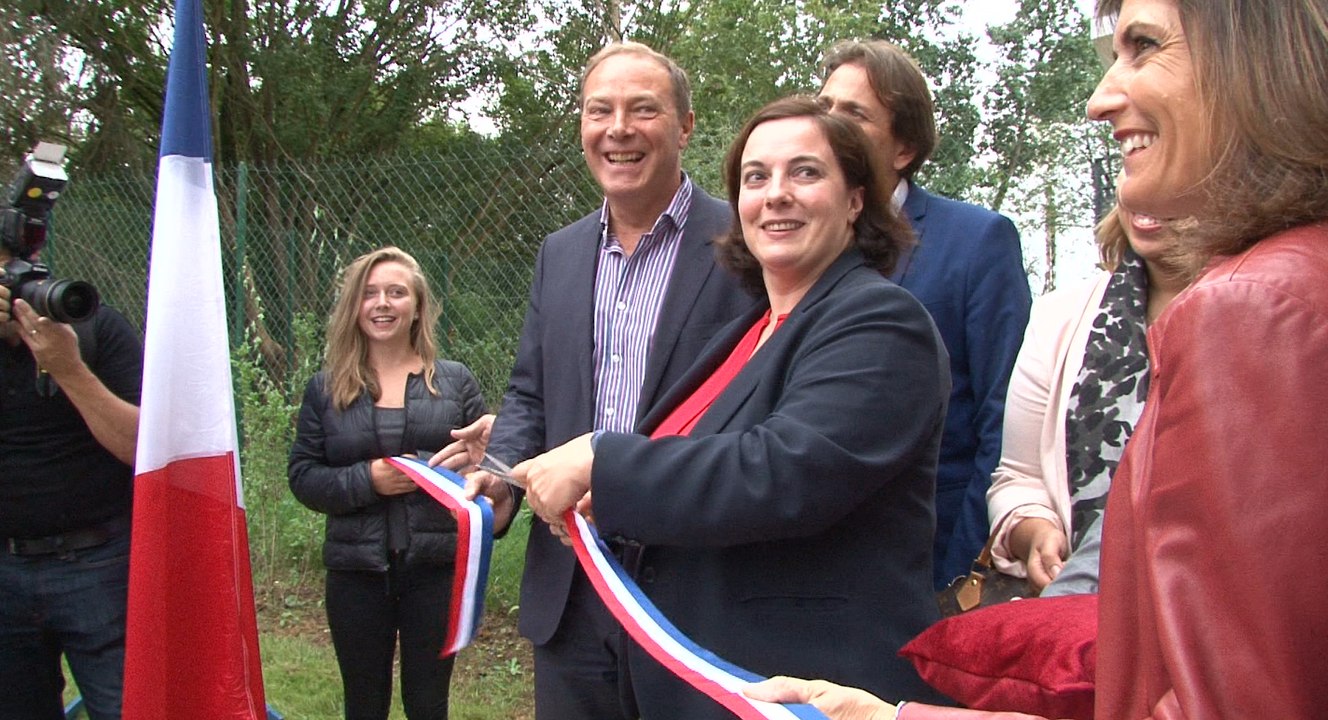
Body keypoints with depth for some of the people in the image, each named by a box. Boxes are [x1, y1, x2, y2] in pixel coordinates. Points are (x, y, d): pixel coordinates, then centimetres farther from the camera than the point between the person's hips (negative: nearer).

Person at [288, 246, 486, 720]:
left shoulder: (454, 381, 4)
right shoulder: (326, 388, 5)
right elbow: (303, 476, 1)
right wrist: (367, 480, -15)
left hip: (436, 567, -1)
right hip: (357, 572, 1)